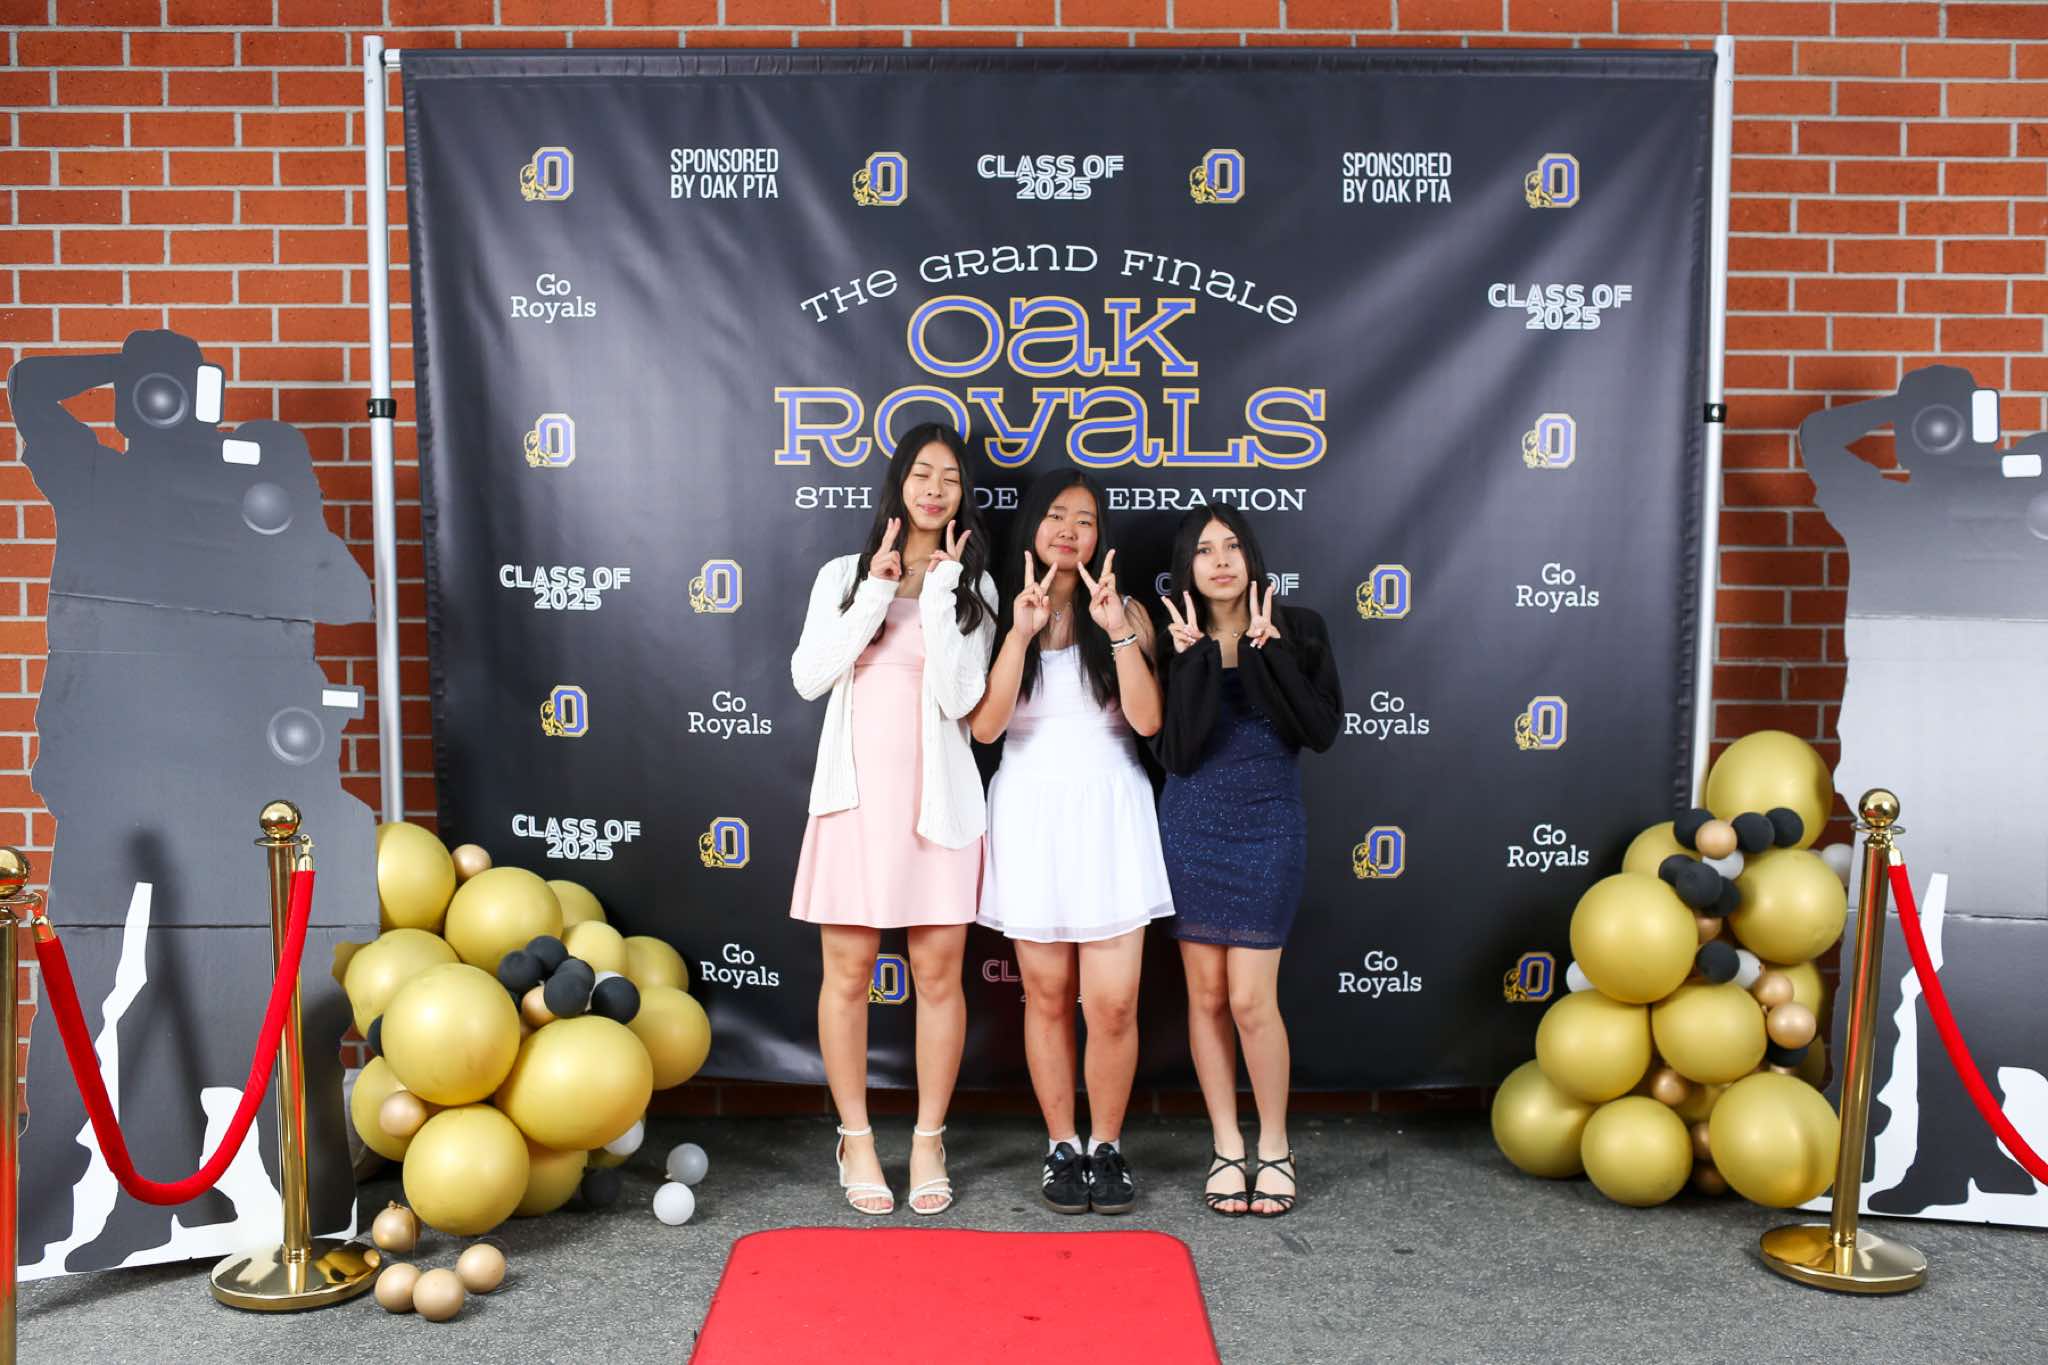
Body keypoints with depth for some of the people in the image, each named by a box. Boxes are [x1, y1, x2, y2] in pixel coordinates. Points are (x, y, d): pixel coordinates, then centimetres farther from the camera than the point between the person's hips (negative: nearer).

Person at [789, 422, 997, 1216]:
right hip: (856, 793, 0)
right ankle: (856, 1138, 18)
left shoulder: (973, 588, 6)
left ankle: (928, 1141, 18)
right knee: (849, 971, 3)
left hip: (936, 797, 0)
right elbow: (808, 678, -5)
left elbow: (958, 697, -8)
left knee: (938, 972, 4)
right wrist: (876, 592, -8)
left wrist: (941, 590, -11)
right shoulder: (844, 576, 8)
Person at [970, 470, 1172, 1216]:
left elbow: (1147, 719, -7)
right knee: (1047, 996, 7)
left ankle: (1106, 1146, 15)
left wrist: (1119, 631, -17)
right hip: (1031, 815, 1)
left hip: (1109, 815, 0)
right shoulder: (998, 615, 5)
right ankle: (1062, 1148, 21)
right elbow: (985, 726, -8)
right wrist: (1020, 633, -16)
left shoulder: (1125, 611, 5)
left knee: (1112, 1004, -4)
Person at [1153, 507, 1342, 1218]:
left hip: (1269, 827, -1)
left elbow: (1322, 729, -10)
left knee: (1251, 1000, -5)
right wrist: (1196, 657, -16)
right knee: (1207, 995, 6)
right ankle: (1226, 1147, 19)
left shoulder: (1297, 630, 1)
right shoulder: (1176, 641, 0)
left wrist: (1266, 650, -16)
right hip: (1191, 827, 2)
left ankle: (1275, 1149, 13)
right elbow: (1176, 751, -10)